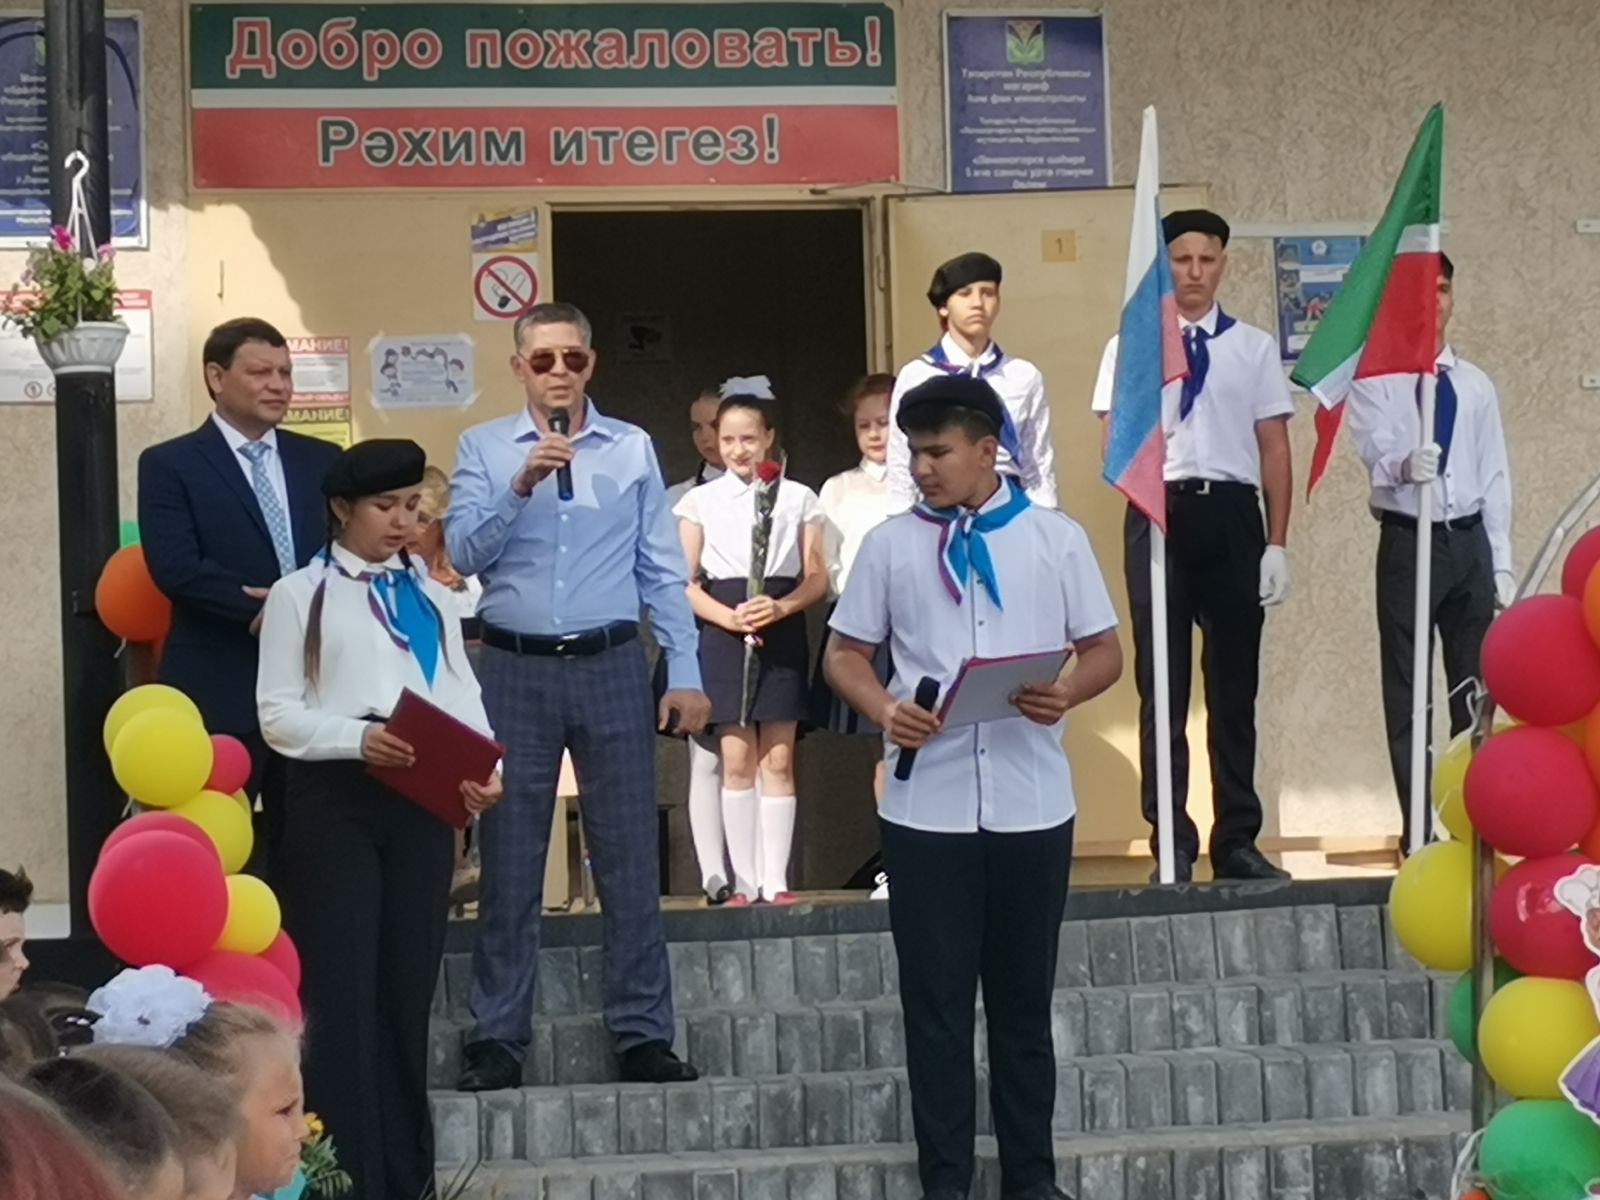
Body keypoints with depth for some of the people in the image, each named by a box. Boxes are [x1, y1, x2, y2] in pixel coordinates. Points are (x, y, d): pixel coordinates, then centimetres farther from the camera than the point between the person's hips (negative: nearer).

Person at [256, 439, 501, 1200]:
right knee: (342, 988, -5)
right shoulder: (300, 594, 3)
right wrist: (357, 738, -20)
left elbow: (463, 698, 10)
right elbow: (278, 712, -4)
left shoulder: (430, 596, 17)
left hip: (421, 801, 4)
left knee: (408, 986, 9)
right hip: (335, 800, -4)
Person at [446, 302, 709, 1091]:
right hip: (515, 671, -1)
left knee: (629, 856, 4)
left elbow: (662, 571, 6)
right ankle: (498, 1038, 10)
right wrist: (521, 486, -19)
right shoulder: (483, 448, 5)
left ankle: (642, 1034, 11)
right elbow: (462, 552, -7)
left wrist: (685, 672, 2)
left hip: (612, 668, 1)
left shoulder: (633, 449, 7)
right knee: (509, 861, 4)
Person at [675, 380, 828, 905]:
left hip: (782, 633, 0)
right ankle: (745, 881, 5)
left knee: (778, 760, 0)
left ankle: (776, 881, 4)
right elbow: (684, 583, 2)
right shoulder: (699, 501, 6)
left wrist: (780, 608, -14)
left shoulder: (798, 498, 6)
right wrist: (730, 617, -14)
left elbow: (817, 578, 4)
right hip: (724, 634, 0)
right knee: (737, 760, 0)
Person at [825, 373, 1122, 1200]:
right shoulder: (891, 544, 4)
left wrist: (1066, 694, -16)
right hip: (926, 803, 0)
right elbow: (845, 654, 8)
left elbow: (1104, 650, 6)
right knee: (936, 1002, 4)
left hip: (1030, 803, 0)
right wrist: (883, 709, -12)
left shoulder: (1056, 537, 3)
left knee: (1024, 999, 10)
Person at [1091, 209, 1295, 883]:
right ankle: (1172, 842, 6)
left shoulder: (1255, 347, 10)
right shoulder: (1131, 346, 8)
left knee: (1234, 682, 6)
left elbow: (1274, 448, 8)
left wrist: (1277, 544, 2)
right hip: (1161, 511, -1)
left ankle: (1237, 839, 13)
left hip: (1232, 511, 1)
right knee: (1162, 683, 0)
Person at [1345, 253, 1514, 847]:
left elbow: (1495, 477, 10)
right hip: (1408, 540, -4)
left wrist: (1501, 562, 5)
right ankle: (1416, 829, 4)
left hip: (1469, 539, 4)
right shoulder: (1376, 378, -1)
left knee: (1474, 687, 7)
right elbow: (1375, 446, -18)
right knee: (1407, 692, 0)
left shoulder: (1476, 384, 11)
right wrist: (1404, 465, -41)